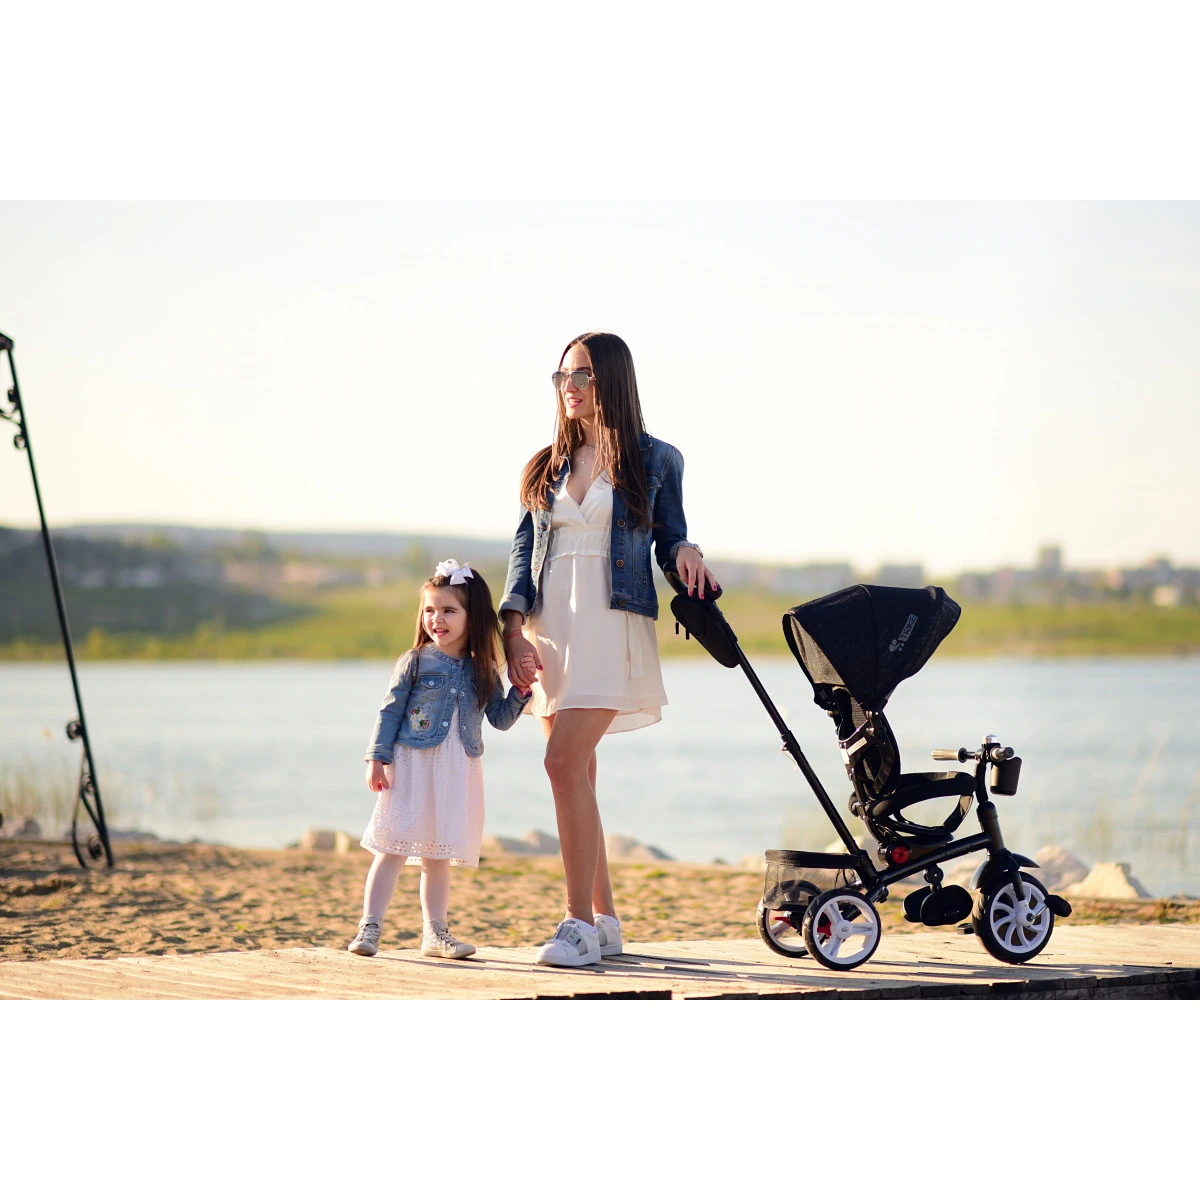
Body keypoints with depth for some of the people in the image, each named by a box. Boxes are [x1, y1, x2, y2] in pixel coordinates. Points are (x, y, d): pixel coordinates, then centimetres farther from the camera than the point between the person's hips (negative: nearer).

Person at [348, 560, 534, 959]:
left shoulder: (483, 671, 7)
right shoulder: (415, 663, -2)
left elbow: (500, 719, 12)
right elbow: (390, 712, -2)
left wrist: (521, 690, -3)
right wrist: (377, 759, -8)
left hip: (457, 775, 3)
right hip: (411, 765, -3)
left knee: (438, 857, 11)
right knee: (393, 849, -5)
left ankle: (435, 933, 17)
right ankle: (369, 928, -3)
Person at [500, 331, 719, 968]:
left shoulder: (655, 460, 4)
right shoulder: (548, 464, 14)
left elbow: (669, 536, 12)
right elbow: (523, 547, 11)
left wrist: (684, 552, -12)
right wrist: (515, 629, -1)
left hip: (612, 625, -5)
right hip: (548, 629, 5)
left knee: (564, 762, -18)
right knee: (575, 774, 6)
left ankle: (580, 925, -15)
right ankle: (604, 921, 15)